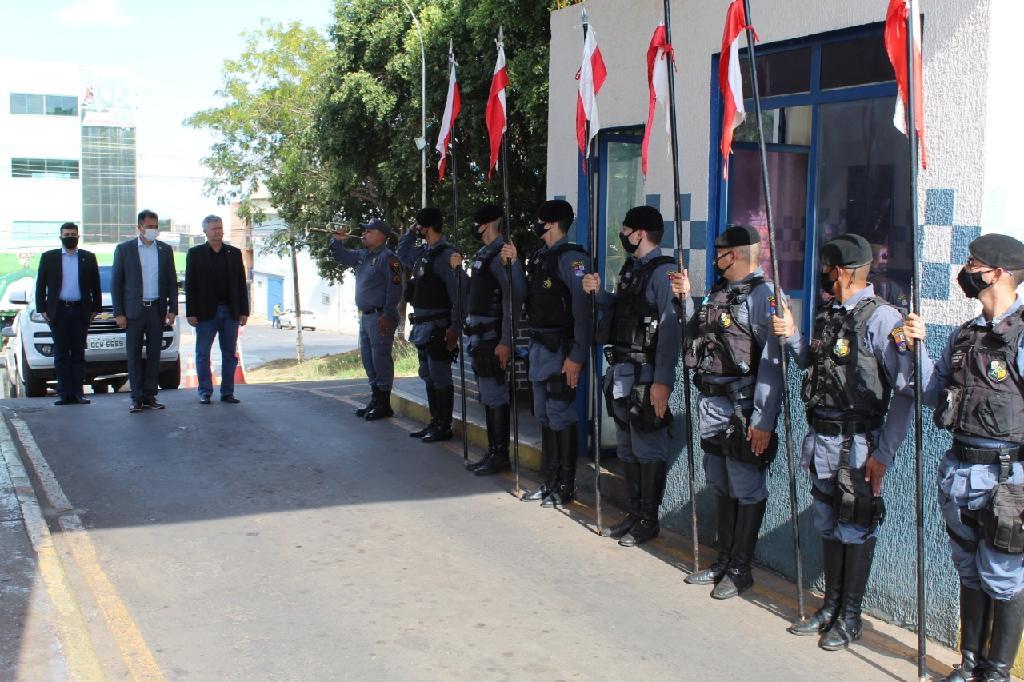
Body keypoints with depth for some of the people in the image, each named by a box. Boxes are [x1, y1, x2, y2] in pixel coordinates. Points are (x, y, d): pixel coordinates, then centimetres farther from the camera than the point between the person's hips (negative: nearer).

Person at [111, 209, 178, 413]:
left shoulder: (165, 250, 8)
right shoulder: (124, 249, 1)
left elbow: (172, 282, 11)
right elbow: (116, 282, 0)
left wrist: (172, 309, 1)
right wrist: (118, 313, -5)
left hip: (157, 310, 2)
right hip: (134, 310, -2)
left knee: (154, 354, 5)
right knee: (134, 355, 0)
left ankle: (150, 395, 11)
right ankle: (137, 397, 4)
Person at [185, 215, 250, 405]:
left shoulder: (234, 253, 9)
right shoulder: (195, 254, 3)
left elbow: (241, 284, 9)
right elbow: (190, 285, -1)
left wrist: (244, 311, 2)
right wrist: (191, 313, -8)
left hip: (230, 312, 2)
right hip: (206, 312, -2)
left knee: (229, 354, 5)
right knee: (203, 354, 2)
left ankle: (227, 392, 12)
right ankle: (205, 392, 9)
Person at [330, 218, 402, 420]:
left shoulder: (387, 258, -13)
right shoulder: (362, 256, 15)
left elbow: (394, 288, -19)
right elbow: (340, 256, 28)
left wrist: (387, 316, -22)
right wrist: (337, 241, 7)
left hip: (380, 317, -10)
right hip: (365, 316, 10)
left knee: (381, 360, -5)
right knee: (368, 360, 15)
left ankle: (384, 405, 1)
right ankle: (375, 400, 24)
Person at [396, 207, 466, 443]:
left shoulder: (446, 255, -15)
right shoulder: (422, 253, 12)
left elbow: (459, 294, -19)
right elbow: (401, 253, 34)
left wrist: (455, 328, -22)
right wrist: (410, 233, 17)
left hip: (438, 328, -9)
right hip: (422, 327, 9)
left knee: (440, 378, -3)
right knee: (428, 376, 15)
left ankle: (444, 427, 4)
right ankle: (435, 423, 24)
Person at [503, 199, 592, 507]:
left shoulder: (571, 257, -15)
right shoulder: (540, 256, 12)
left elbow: (583, 309, -20)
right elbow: (526, 294, 18)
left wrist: (577, 356, -23)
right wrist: (514, 263, 11)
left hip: (560, 350, -9)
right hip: (539, 345, 9)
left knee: (561, 417, -3)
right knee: (545, 414, 15)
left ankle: (565, 487, 7)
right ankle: (549, 481, 26)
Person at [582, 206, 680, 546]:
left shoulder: (663, 271, -14)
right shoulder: (630, 268, 14)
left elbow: (671, 328, -21)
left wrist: (663, 381, -25)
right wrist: (598, 292, 7)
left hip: (645, 375, -9)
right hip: (621, 371, 9)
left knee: (647, 448, -1)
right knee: (626, 447, 16)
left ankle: (649, 520, 9)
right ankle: (635, 512, 28)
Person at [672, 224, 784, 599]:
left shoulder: (764, 294, -13)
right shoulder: (718, 292, 14)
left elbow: (772, 362, -18)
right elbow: (697, 336, 21)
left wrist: (764, 420, -22)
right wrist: (686, 298, 15)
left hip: (742, 406, -9)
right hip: (711, 403, 9)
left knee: (747, 490, 2)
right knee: (720, 487, 16)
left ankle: (740, 569, 12)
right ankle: (724, 561, 28)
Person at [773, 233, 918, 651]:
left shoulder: (880, 318, -15)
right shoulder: (827, 314, 10)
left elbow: (905, 391, -18)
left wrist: (883, 453, -19)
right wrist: (792, 337, 6)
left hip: (858, 443, -8)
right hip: (821, 438, 8)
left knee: (855, 529, 4)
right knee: (828, 525, 16)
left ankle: (850, 617, 18)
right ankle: (831, 607, 30)